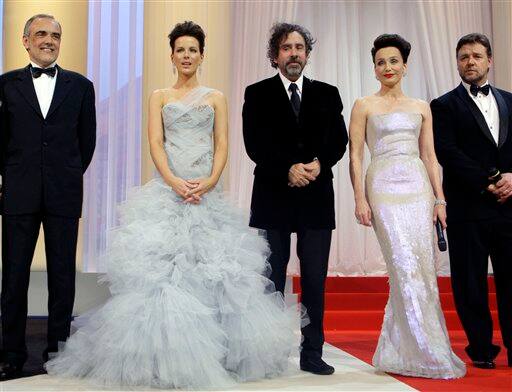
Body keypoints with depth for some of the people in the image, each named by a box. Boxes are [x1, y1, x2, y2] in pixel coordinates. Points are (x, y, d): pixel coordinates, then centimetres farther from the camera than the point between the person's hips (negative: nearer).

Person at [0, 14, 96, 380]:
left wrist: (70, 177, 10)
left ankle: (58, 350, 18)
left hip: (64, 195, 0)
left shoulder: (80, 85, 7)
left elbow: (87, 140, 11)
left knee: (63, 276, 6)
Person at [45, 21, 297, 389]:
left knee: (213, 267, -3)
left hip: (207, 190, 1)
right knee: (159, 265, -9)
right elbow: (156, 143, 2)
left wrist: (208, 183, -12)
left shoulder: (215, 97, 14)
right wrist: (174, 181, -15)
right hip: (168, 188, 0)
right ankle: (162, 353, -1)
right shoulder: (160, 97, 13)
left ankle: (209, 351, 7)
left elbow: (222, 146, 6)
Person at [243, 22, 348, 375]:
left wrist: (320, 164, -13)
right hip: (273, 197, -2)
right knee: (272, 278, 4)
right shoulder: (257, 94, 6)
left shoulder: (327, 94, 13)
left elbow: (340, 139, 5)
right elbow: (255, 144, -4)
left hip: (317, 197, 2)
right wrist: (288, 170, -16)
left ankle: (312, 353, 12)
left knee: (315, 279, 3)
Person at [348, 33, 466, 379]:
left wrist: (440, 199, 4)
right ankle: (428, 353, -1)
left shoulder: (421, 107, 16)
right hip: (384, 188, -3)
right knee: (406, 267, -10)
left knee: (423, 268, 0)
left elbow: (430, 157, 13)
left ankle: (400, 349, 14)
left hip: (419, 188, 4)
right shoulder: (364, 106, 7)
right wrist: (360, 199, -8)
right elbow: (355, 156, 2)